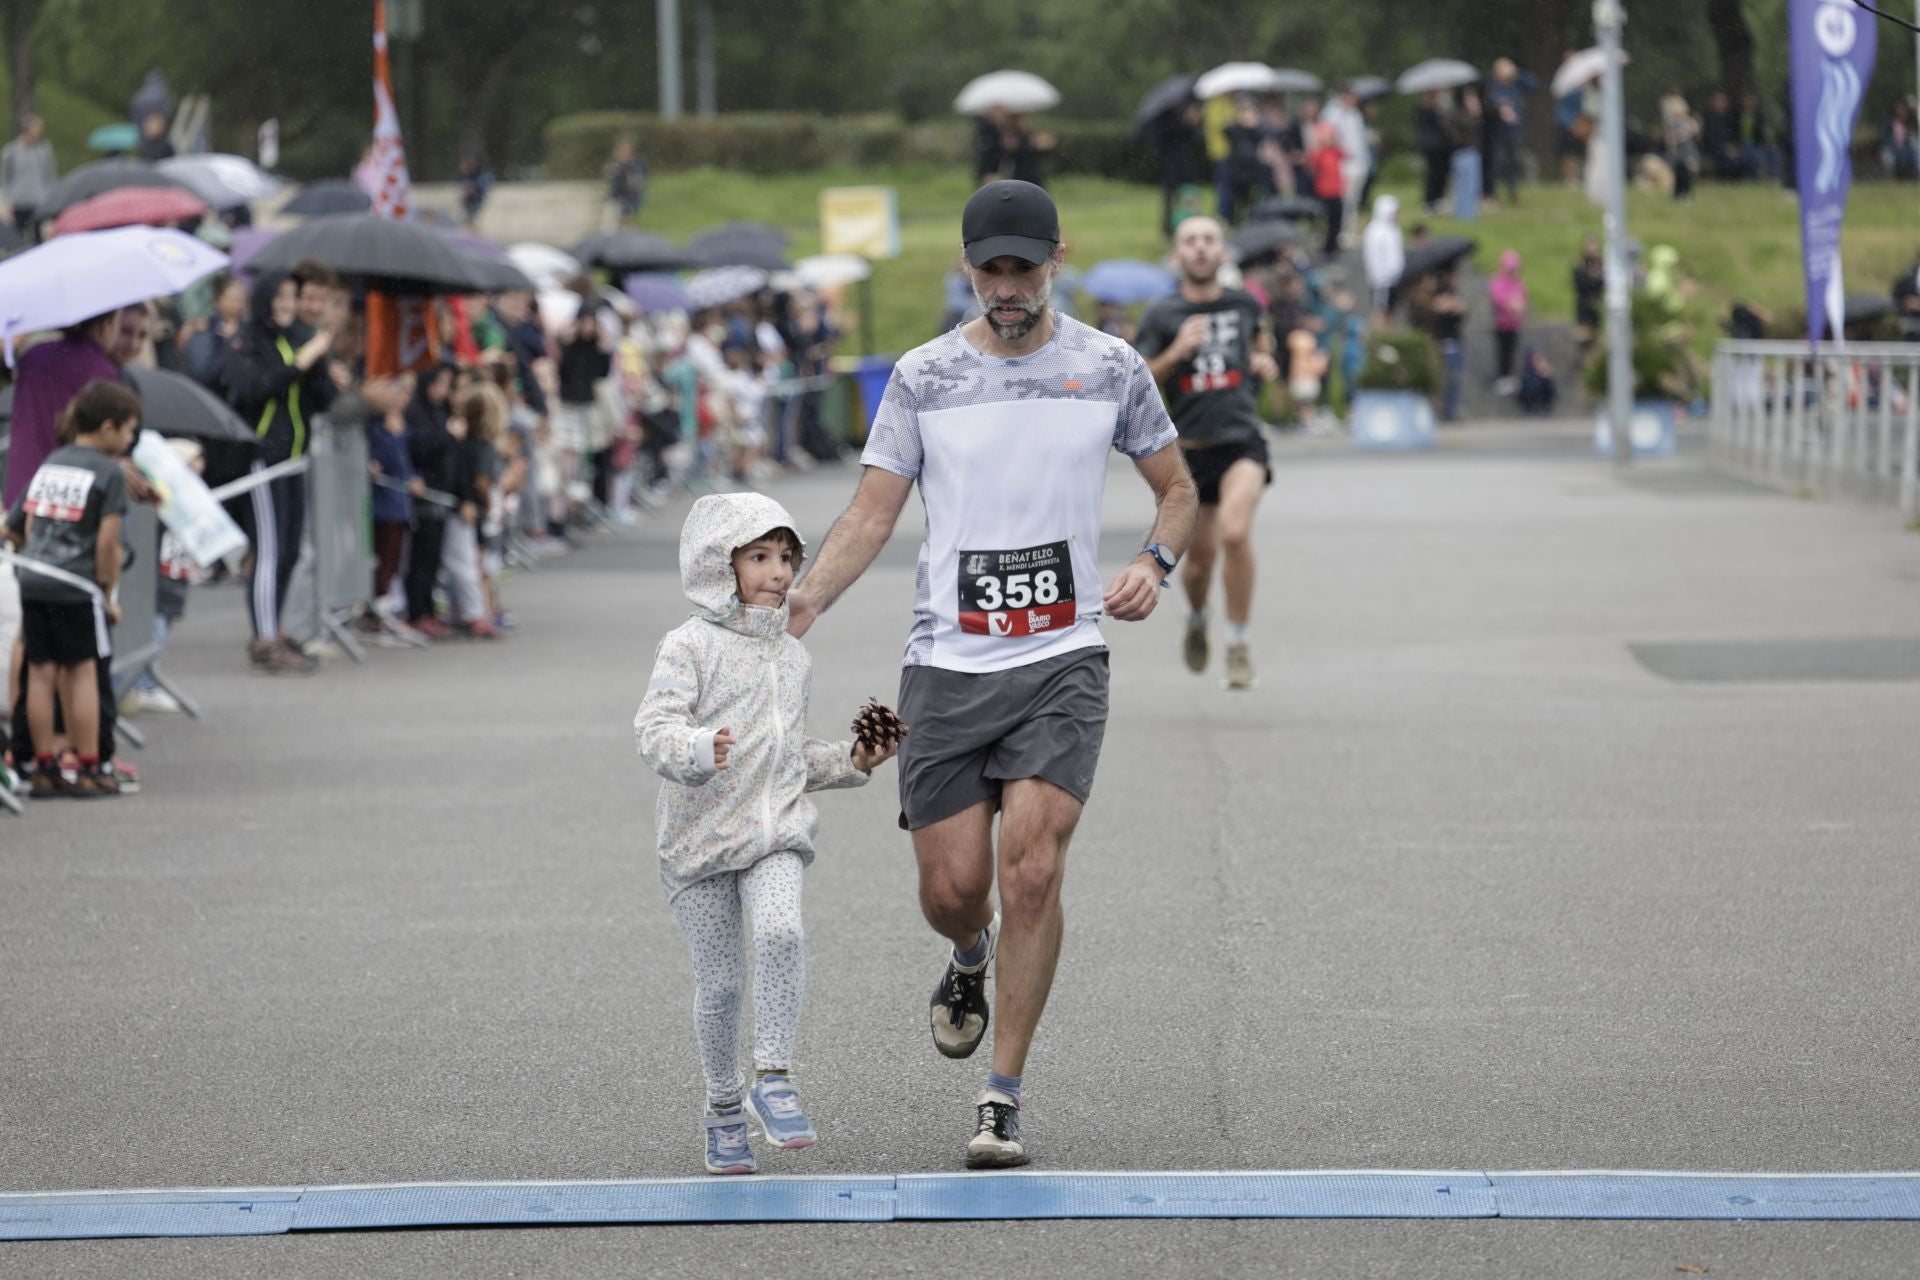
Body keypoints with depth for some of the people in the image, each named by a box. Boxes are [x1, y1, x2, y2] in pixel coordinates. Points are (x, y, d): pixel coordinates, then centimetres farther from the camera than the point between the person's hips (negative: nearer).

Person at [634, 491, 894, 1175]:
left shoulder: (792, 655, 16)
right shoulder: (691, 645, -4)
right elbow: (654, 727, -17)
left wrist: (852, 761, 11)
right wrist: (698, 751, -37)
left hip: (777, 830, 3)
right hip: (701, 836, -3)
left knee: (780, 933, -25)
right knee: (720, 980, 1)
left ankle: (773, 1076, -17)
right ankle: (724, 1107, 19)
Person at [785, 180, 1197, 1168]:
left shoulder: (1110, 369, 4)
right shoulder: (923, 377, 3)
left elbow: (1177, 491, 16)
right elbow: (873, 511, 3)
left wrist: (1154, 563, -5)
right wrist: (803, 597, -15)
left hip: (1062, 660, -1)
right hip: (946, 665, 1)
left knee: (1032, 868, -15)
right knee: (952, 888, 1)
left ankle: (1003, 1098, -5)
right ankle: (970, 960, 40)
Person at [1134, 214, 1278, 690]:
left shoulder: (1244, 304, 5)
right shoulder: (1162, 316, -1)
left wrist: (1264, 360, 8)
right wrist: (1175, 353, -19)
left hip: (1242, 440, -1)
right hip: (1190, 448, 1)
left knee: (1234, 531, -26)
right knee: (1200, 560, 9)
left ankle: (1238, 644, -13)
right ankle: (1197, 621, 44)